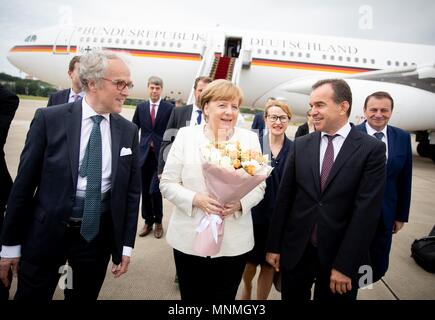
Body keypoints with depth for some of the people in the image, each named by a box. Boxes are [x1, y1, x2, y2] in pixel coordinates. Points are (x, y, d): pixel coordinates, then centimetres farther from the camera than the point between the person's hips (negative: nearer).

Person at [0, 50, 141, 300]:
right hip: (46, 232, -1)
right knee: (31, 295, 13)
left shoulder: (128, 131, -1)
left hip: (98, 234, 2)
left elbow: (132, 190, 2)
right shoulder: (49, 119, -8)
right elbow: (24, 182, -5)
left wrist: (127, 244, 2)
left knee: (85, 296, 18)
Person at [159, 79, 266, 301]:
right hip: (189, 239, 0)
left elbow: (259, 186, 2)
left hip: (234, 242, 1)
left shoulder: (250, 138, 1)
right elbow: (167, 183, -2)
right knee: (191, 297, 15)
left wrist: (239, 203, -18)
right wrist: (196, 199, -19)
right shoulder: (186, 135, -2)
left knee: (224, 296, 16)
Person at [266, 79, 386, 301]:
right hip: (295, 251, 3)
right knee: (292, 297, 16)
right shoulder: (300, 145, 1)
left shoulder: (372, 149, -8)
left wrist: (345, 265, -14)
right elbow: (284, 197, 2)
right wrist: (274, 246, 2)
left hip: (339, 254, -2)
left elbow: (366, 211, -12)